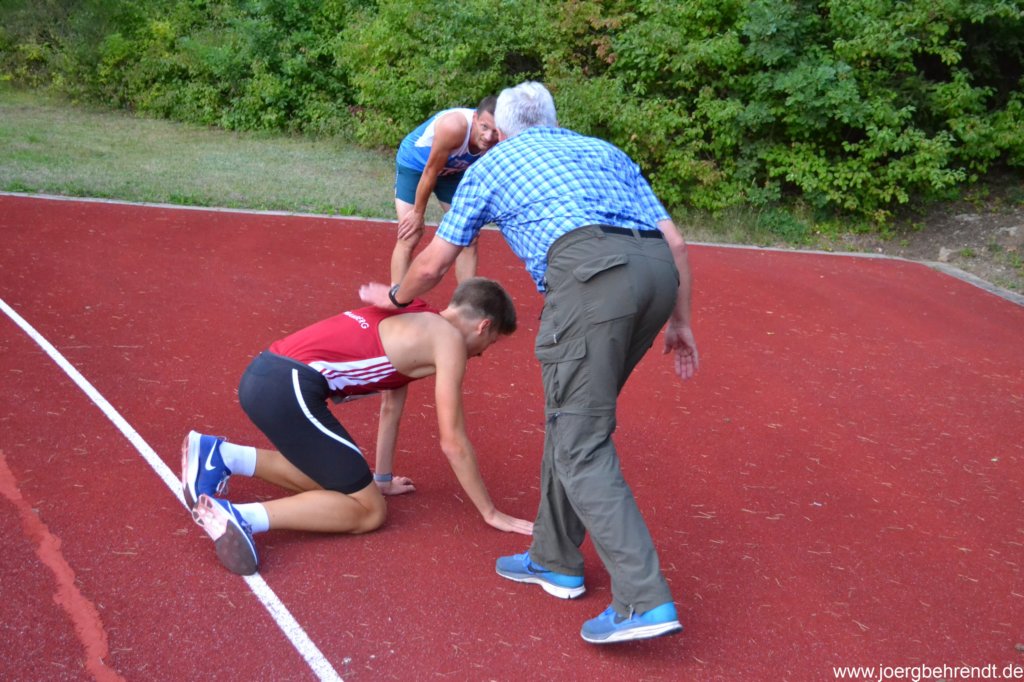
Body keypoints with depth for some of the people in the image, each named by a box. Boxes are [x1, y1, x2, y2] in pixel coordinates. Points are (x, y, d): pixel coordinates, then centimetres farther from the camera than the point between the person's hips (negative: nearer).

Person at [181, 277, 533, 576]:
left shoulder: (414, 321, 23)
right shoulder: (448, 338, -2)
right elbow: (453, 442, 0)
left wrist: (382, 478, 41)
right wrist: (490, 513, 10)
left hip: (265, 376, 10)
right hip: (288, 388, -10)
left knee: (330, 479, 28)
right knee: (369, 510, 0)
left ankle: (221, 456, 19)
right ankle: (237, 518, -15)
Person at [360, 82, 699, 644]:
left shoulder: (492, 164, 26)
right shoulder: (605, 151, 35)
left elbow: (432, 265, 31)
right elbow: (675, 242, 24)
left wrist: (393, 296, 50)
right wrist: (679, 322, 29)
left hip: (590, 267, -6)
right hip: (658, 268, 6)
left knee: (581, 442, -3)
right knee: (575, 419, 19)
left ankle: (644, 601, -11)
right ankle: (554, 559, 28)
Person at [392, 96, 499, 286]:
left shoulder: (497, 144, -26)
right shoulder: (454, 127, -41)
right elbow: (430, 172, -29)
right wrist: (417, 213, -18)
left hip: (451, 170, 5)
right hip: (414, 164, -5)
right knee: (409, 237, -12)